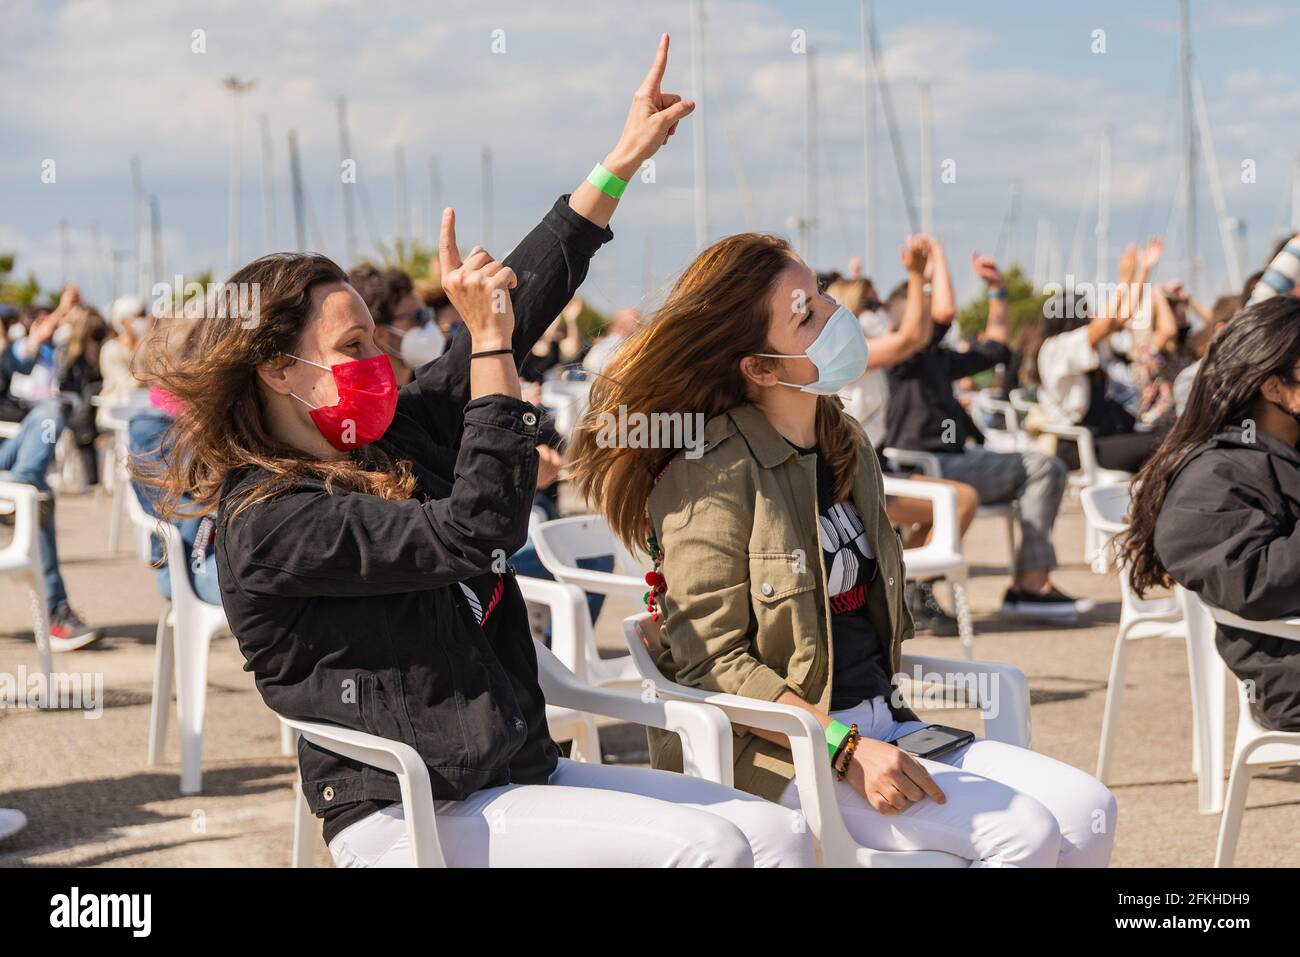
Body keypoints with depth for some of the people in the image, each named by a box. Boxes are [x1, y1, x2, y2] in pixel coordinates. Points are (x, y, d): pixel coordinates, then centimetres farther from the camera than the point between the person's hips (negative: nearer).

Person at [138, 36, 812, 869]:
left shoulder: (394, 438, 12)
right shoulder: (268, 524, -14)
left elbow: (519, 309, 14)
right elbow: (476, 529, -24)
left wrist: (621, 164, 13)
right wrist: (489, 341, -23)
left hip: (518, 768, 9)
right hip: (410, 818, -9)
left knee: (778, 837, -8)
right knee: (707, 848, -24)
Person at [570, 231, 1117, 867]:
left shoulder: (844, 445, 14)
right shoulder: (712, 473, -12)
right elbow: (709, 659, -17)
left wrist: (873, 736, 8)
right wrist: (844, 749, -24)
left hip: (880, 720, 8)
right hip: (775, 750, -8)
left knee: (1088, 813, -10)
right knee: (1021, 832, -22)